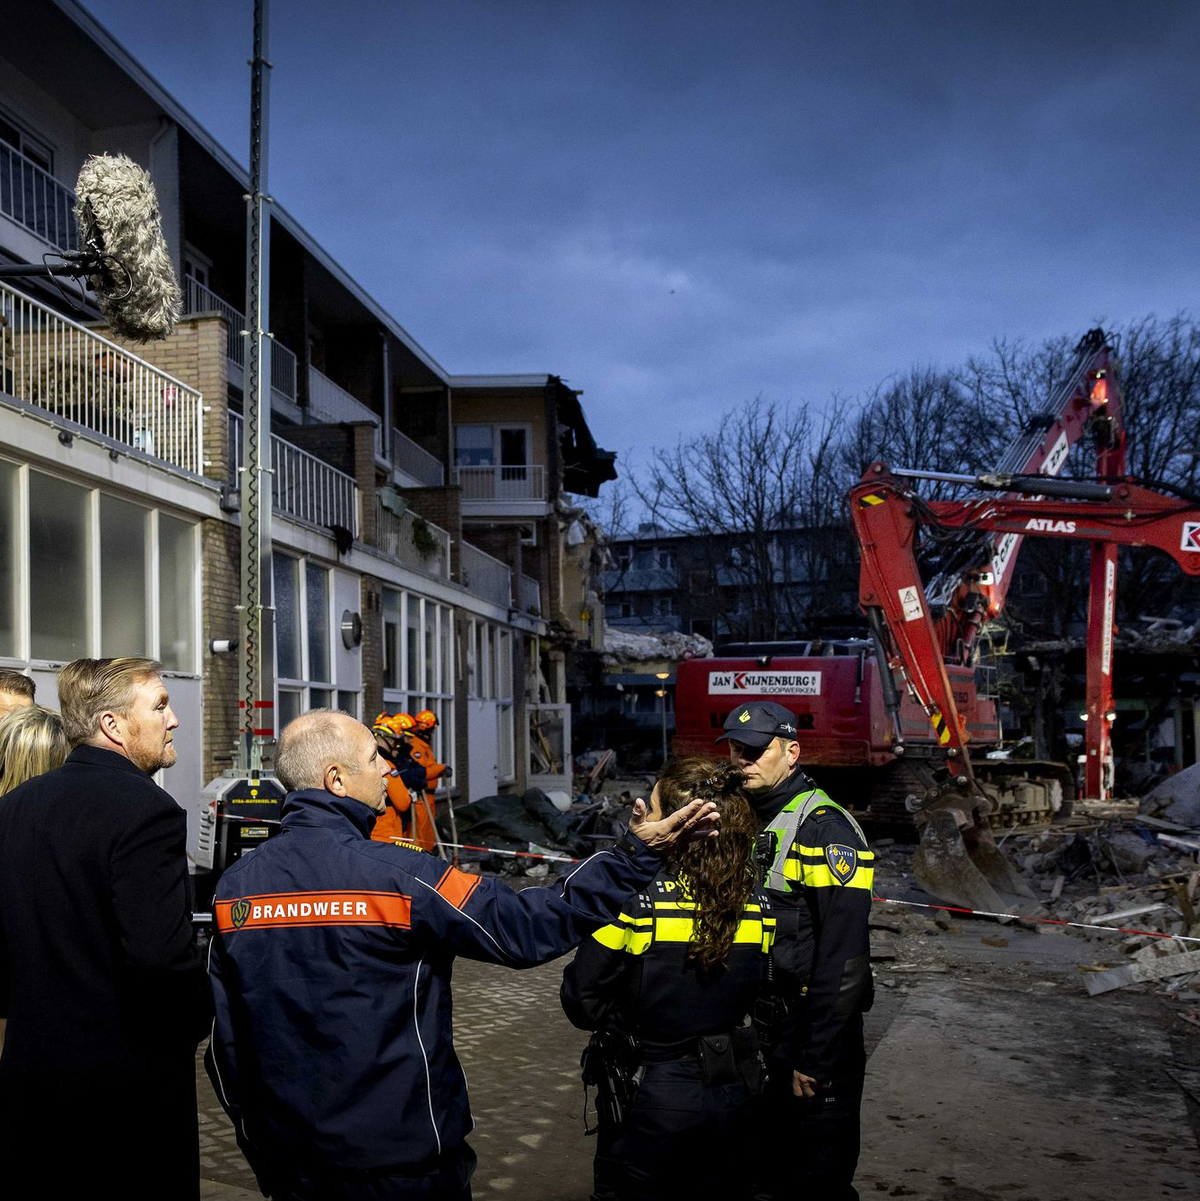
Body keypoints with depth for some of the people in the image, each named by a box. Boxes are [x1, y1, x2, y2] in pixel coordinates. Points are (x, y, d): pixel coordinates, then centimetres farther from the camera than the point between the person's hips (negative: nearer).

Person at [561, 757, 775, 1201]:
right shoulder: (757, 904, -7)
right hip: (731, 1087, 5)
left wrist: (625, 1030, 3)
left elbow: (582, 996, -13)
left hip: (651, 1096, -4)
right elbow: (752, 991, 7)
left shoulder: (636, 901, -22)